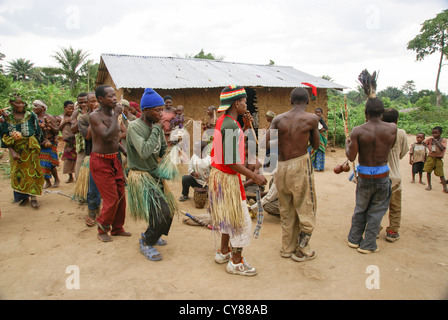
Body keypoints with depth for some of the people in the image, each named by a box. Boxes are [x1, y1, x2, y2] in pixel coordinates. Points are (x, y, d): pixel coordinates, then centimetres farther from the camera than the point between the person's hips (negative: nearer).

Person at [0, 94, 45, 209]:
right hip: (16, 151, 2)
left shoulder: (31, 115, -1)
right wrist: (12, 151, -12)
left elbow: (37, 132, 5)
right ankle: (24, 197, 20)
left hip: (30, 150, -1)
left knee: (32, 172, -1)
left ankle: (33, 197, 6)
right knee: (19, 173, 7)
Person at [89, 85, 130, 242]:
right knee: (111, 198, -4)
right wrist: (116, 115, -23)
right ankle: (102, 230, 18)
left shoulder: (113, 113, 9)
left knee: (121, 195, 10)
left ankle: (117, 228, 27)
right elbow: (108, 136, -30)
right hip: (100, 161, -8)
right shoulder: (95, 116, -16)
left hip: (114, 159, 8)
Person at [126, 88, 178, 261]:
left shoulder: (156, 126, 5)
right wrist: (156, 129, -24)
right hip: (141, 177, -8)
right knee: (162, 212, -14)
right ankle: (146, 243, 11)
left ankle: (152, 235, 37)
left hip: (156, 174, 8)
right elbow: (144, 152, -32)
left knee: (169, 209, 12)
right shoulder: (135, 127, -18)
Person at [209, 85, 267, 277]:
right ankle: (236, 263, 15)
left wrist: (245, 128, 9)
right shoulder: (231, 126, -22)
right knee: (241, 219, 2)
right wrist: (254, 176, -21)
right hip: (228, 178, -10)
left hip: (218, 174, 10)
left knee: (229, 216, 22)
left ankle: (224, 253, 36)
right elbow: (231, 161, -26)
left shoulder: (222, 121, 8)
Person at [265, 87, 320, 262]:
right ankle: (302, 250, 22)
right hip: (300, 165, -4)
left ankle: (287, 248, 30)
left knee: (287, 211, 18)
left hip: (281, 168, 4)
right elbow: (316, 145, 6)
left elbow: (264, 143, -8)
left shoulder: (278, 119, 1)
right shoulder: (311, 118, -5)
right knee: (305, 209, 12)